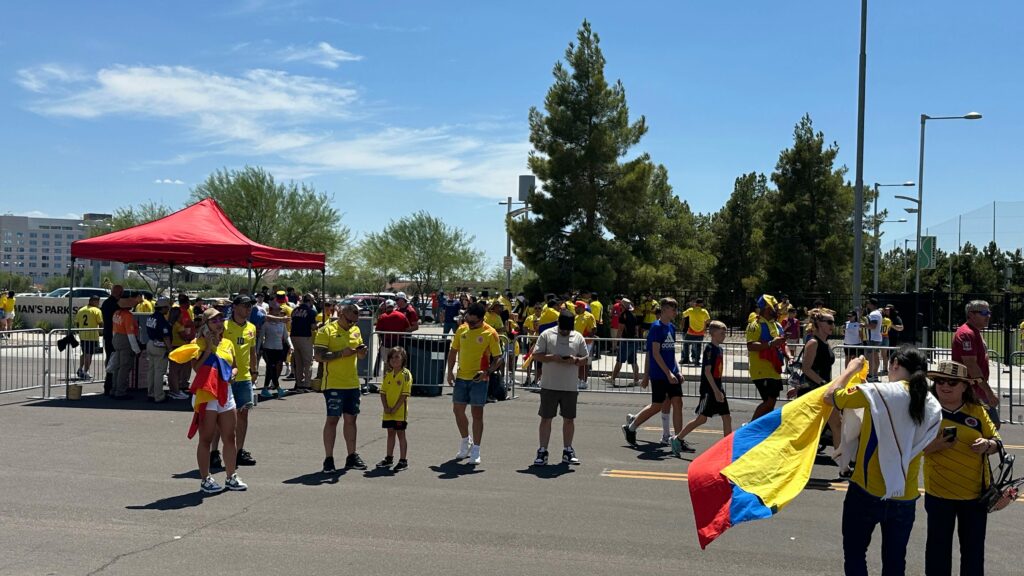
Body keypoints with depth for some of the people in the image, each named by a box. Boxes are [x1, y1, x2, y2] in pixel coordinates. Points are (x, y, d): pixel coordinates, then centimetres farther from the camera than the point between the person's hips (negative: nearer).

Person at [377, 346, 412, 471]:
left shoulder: (406, 374, -10)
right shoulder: (387, 374, 7)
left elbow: (405, 394, -14)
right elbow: (383, 392, 6)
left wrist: (395, 408, -16)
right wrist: (386, 407, -7)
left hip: (400, 411, -5)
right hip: (388, 412, 5)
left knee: (400, 434, 2)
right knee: (390, 433, 15)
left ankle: (403, 460, 10)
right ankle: (389, 458, 27)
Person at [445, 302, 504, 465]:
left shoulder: (490, 333, -10)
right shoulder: (461, 330, 4)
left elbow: (498, 358, -8)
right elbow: (453, 351, 13)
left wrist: (487, 372, -23)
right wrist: (450, 371, 3)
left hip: (479, 379, -5)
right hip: (461, 377, 5)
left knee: (477, 413, 0)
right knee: (457, 410, 11)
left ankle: (476, 451, 10)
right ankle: (466, 441, 34)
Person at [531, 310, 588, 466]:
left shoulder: (578, 337, 8)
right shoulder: (547, 335, 0)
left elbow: (586, 359, 10)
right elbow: (536, 355, -2)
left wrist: (575, 360, -12)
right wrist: (552, 358, -18)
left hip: (570, 387, 2)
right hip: (549, 385, -2)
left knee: (569, 418, 9)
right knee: (546, 418, 1)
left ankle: (567, 451, 22)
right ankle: (542, 451, 9)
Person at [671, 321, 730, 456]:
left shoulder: (719, 349, 13)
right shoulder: (709, 349, -13)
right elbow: (707, 371, -19)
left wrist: (720, 390, 19)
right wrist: (716, 391, -21)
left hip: (717, 388, 9)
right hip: (709, 389, -9)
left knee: (727, 417, 5)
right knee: (701, 418, -7)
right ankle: (677, 439, 4)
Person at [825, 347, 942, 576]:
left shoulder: (878, 392, -15)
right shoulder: (932, 407, 1)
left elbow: (829, 396, -8)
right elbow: (922, 443, 12)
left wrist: (851, 369, 8)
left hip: (866, 492, -5)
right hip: (905, 498, 5)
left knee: (854, 556, 12)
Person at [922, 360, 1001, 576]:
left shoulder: (977, 411, 2)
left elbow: (996, 441, 7)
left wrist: (987, 445, -16)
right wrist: (937, 445, -27)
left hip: (975, 492, 2)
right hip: (939, 491, -2)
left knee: (973, 546, 14)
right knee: (938, 544, 9)